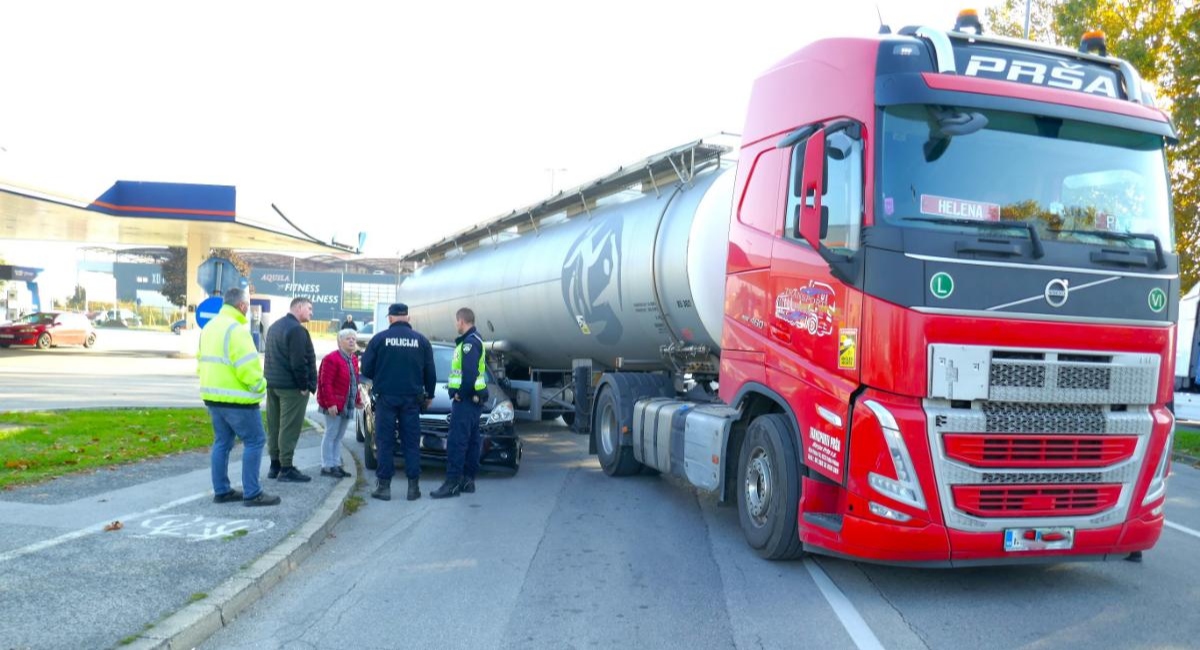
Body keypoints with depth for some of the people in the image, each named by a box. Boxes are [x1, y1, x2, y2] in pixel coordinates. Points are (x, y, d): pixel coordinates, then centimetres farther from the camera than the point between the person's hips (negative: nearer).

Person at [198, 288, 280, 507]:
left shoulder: (209, 327, 14)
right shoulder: (236, 329, -18)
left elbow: (203, 361, 19)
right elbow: (248, 365, -22)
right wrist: (260, 386, -8)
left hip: (213, 394, 10)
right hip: (236, 398, -9)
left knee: (222, 442, 14)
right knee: (254, 441, -3)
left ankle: (221, 490, 17)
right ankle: (252, 493, -3)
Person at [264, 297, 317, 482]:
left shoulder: (274, 326, 15)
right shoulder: (296, 329, -17)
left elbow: (272, 357, 18)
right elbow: (298, 362, -22)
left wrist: (273, 379, 17)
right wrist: (304, 385, -14)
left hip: (273, 383, 10)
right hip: (291, 386, -10)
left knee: (274, 426, 13)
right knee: (289, 428, -5)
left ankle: (275, 465, 20)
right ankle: (286, 468, -2)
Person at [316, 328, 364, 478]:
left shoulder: (353, 359, 12)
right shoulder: (332, 359, -14)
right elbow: (326, 383, -18)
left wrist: (357, 399, 15)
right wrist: (330, 403, -21)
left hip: (348, 405, 8)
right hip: (334, 405, -8)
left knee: (339, 436, 14)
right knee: (331, 435, -2)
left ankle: (336, 464, 22)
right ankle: (327, 466, 4)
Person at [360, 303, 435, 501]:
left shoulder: (379, 338, -3)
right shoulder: (421, 340, 3)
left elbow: (366, 369, -2)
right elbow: (430, 372, 7)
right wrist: (429, 395, 20)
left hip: (386, 397, -1)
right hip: (412, 398, 1)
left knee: (385, 443, 4)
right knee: (411, 443, 6)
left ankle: (384, 485, 4)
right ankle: (413, 486, 6)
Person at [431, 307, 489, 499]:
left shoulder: (470, 342, -14)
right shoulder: (472, 340, 18)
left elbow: (470, 372, -25)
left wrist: (461, 393, -17)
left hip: (465, 399, -11)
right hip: (472, 398, 11)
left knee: (457, 441, -11)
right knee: (471, 440, 12)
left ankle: (452, 483, -12)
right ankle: (468, 480, 18)